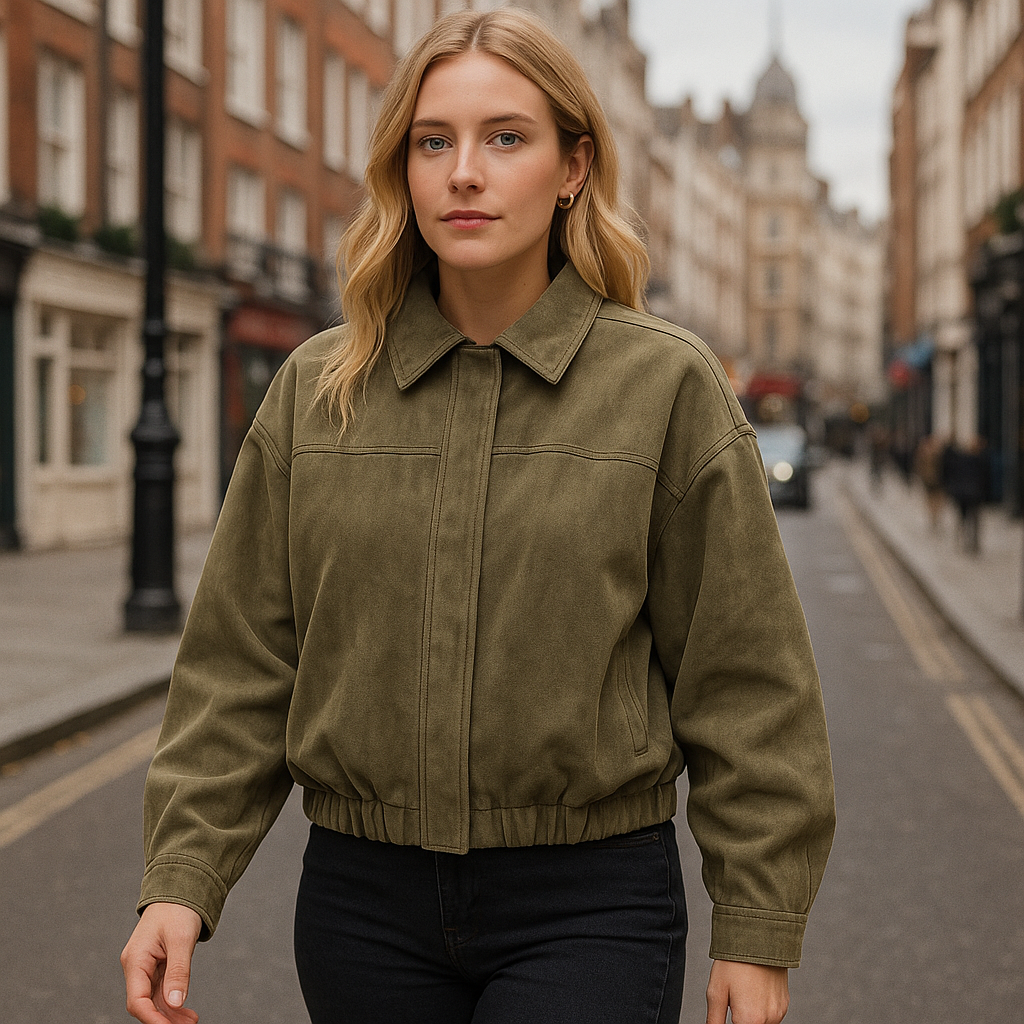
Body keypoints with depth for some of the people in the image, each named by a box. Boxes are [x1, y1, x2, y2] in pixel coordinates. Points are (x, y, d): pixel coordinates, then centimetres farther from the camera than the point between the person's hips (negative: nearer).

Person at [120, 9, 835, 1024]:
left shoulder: (667, 384, -4)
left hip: (590, 910, -2)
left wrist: (756, 930, -2)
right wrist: (181, 878, -4)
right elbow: (241, 664, 5)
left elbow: (743, 682, -2)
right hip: (362, 903, 3)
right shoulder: (316, 390, 3)